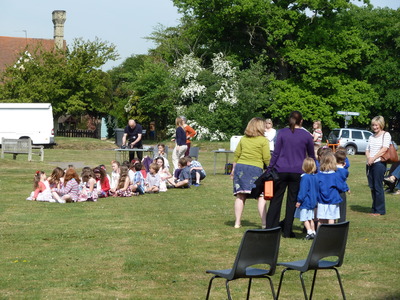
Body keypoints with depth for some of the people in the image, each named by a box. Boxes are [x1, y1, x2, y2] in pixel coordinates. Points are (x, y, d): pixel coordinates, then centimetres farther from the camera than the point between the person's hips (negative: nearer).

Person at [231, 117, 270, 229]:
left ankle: (237, 223, 7)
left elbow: (236, 155, 15)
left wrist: (233, 169, 23)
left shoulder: (243, 139, 14)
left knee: (240, 196, 6)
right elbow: (267, 159, -2)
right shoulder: (263, 140, 1)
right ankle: (264, 223, -7)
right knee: (261, 196, -1)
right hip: (255, 168, -5)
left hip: (240, 166, 5)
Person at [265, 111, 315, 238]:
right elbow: (312, 155, 13)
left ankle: (270, 229, 6)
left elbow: (276, 153, -2)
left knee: (276, 200, 7)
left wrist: (270, 169, 3)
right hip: (297, 172, 0)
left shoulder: (282, 133, -1)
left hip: (281, 170, 0)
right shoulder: (306, 135, 3)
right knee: (292, 201, 7)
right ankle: (287, 231, 9)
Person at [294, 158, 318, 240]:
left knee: (305, 218, -3)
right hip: (313, 201, 8)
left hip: (306, 202, -8)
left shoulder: (305, 177, -18)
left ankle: (310, 232, -11)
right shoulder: (315, 177, 5)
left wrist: (299, 201, -13)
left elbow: (303, 190, -18)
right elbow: (317, 189, 13)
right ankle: (313, 232, 18)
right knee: (311, 218, 16)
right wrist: (316, 199, 23)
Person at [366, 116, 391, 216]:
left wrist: (374, 158, -17)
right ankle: (374, 208, 16)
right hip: (370, 163, 7)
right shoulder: (371, 137, 21)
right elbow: (367, 150, 16)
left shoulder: (386, 135, 0)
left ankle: (380, 210, -2)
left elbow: (384, 149, -11)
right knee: (372, 187, 8)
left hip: (379, 163, -7)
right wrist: (368, 157, -6)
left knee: (378, 187, -7)